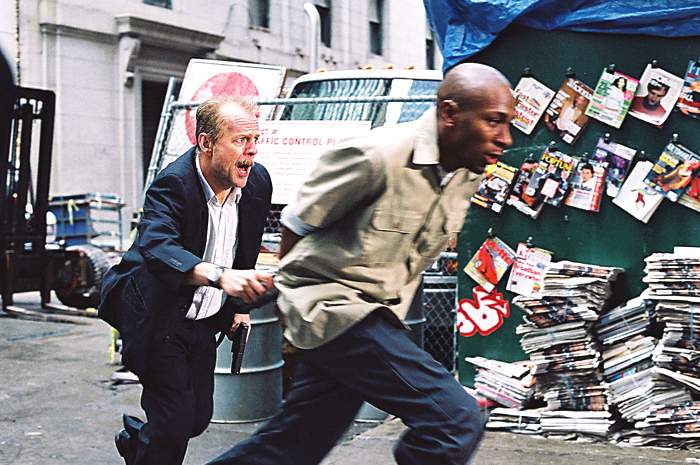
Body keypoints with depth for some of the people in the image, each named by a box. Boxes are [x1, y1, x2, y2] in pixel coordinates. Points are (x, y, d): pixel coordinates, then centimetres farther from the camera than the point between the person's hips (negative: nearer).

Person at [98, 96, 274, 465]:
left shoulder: (258, 182, -6)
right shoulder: (172, 185, -26)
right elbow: (157, 247, -45)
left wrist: (237, 304, 12)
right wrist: (219, 276, -59)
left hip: (205, 320, 7)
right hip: (159, 316, -6)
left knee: (198, 417, 13)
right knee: (176, 419, -12)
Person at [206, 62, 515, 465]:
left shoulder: (468, 175, 4)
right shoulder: (378, 156, -21)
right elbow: (297, 224, -9)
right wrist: (291, 298, 6)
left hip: (374, 317, 8)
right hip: (331, 307, -8)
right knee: (457, 420, -16)